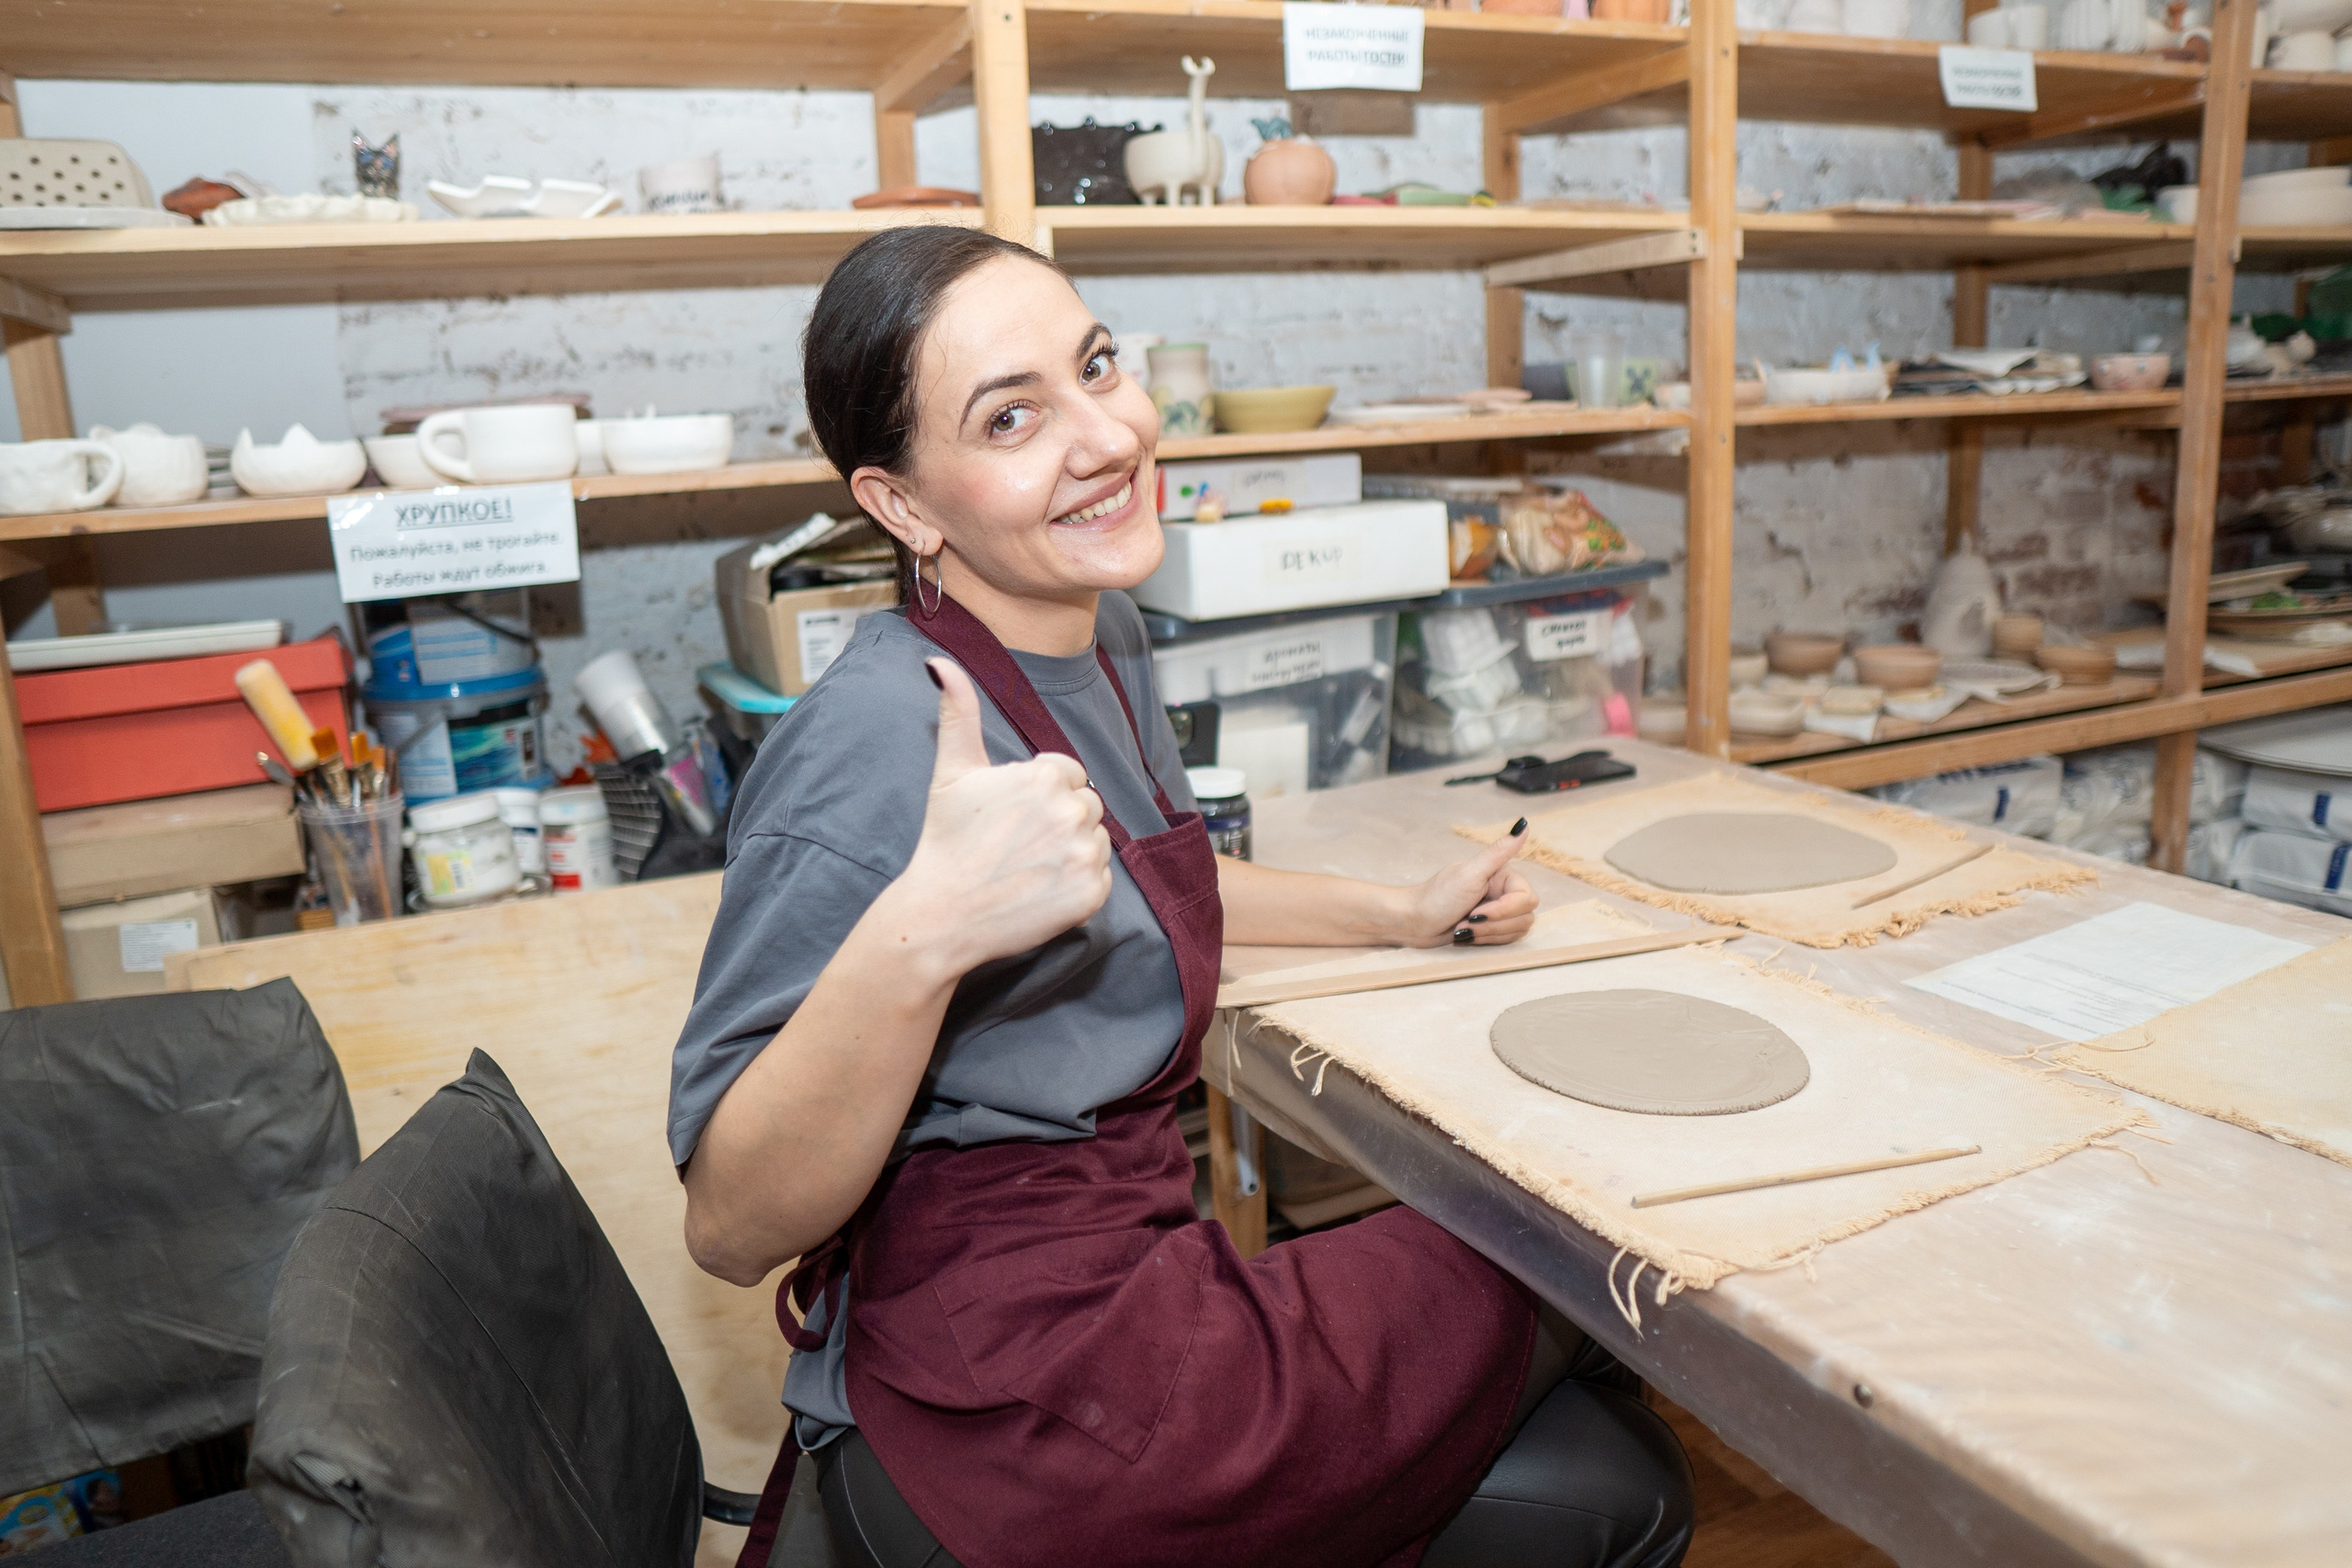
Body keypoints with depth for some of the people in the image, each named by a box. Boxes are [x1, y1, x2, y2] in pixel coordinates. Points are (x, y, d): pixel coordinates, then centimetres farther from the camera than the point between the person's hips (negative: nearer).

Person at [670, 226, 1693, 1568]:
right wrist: (921, 934, -40)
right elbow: (732, 1226, -24)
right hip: (1004, 1427, -8)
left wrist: (1405, 915, 15)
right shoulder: (879, 748, -26)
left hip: (1114, 1290, 8)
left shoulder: (1104, 631, 3)